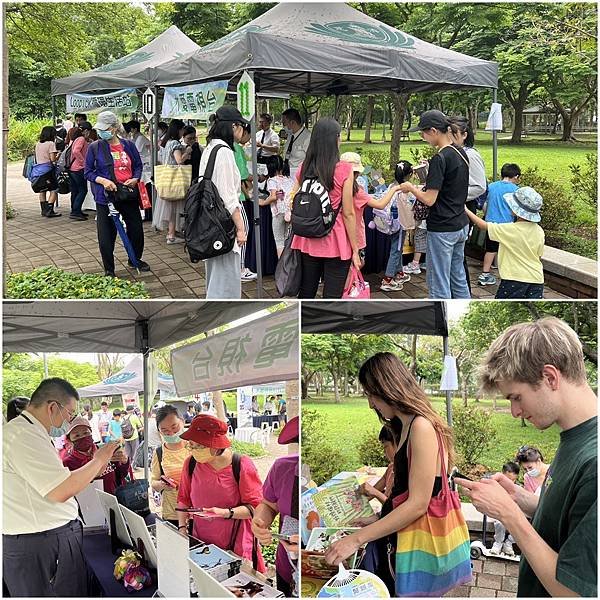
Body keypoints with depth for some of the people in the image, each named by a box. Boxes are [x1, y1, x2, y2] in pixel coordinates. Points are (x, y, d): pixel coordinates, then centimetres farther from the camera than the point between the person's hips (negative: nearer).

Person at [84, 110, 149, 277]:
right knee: (106, 234, 0)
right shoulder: (94, 147, -3)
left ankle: (135, 259, 37)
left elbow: (138, 166, 13)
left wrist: (135, 179, -6)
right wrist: (103, 181, -18)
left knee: (136, 228, 12)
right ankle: (109, 270, 15)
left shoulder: (128, 145, 4)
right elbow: (88, 172, -1)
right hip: (106, 195, -3)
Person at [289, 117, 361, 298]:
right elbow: (348, 214, -11)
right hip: (336, 242, -4)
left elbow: (293, 206, 3)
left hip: (307, 242, 5)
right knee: (332, 296, 3)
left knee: (306, 292, 18)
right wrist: (355, 249, -4)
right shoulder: (344, 170, -12)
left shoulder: (303, 169, 0)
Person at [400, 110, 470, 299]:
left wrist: (410, 188, -3)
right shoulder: (462, 153, 7)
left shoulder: (440, 159, -19)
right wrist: (422, 189, 15)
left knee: (439, 285, 1)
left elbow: (429, 200, -20)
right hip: (461, 226, 9)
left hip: (442, 229, -9)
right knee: (458, 277, 18)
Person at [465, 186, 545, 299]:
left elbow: (483, 225, -3)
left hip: (515, 278, -5)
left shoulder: (509, 230, -15)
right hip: (536, 278, 5)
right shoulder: (539, 231, 1)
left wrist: (466, 210, 9)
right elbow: (539, 256, 11)